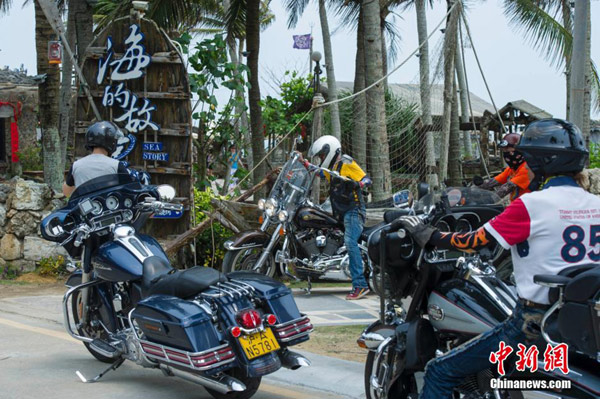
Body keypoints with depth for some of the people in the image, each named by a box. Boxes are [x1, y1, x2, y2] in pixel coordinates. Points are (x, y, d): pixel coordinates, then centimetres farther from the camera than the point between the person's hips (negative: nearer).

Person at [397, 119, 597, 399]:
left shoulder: (533, 205, -13)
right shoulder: (594, 204, 5)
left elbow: (476, 241, -9)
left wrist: (426, 235, 4)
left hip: (536, 321, -7)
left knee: (440, 373, 0)